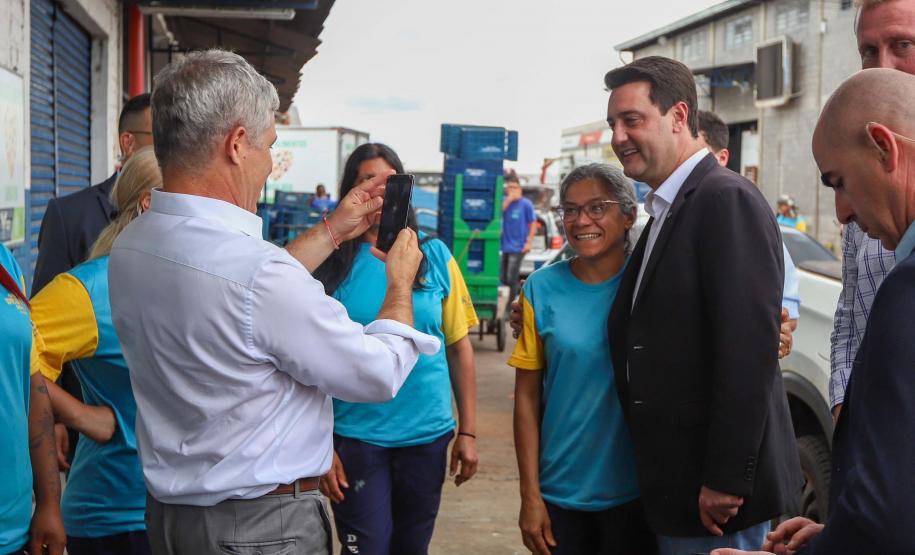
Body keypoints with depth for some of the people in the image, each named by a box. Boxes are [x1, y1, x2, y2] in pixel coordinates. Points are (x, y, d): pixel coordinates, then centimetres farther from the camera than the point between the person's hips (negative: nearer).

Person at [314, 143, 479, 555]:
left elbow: (460, 347, 5)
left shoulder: (434, 256, 1)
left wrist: (467, 432, 3)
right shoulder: (332, 263, -5)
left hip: (428, 434, 2)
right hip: (355, 437, -2)